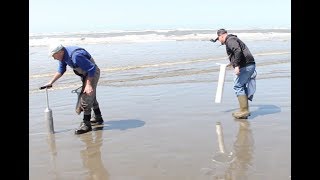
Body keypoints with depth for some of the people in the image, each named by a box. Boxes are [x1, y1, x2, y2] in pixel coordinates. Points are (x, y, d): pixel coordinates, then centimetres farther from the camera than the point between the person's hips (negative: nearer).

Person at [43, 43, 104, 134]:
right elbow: (61, 70, 11)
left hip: (92, 73, -10)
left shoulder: (75, 56, -34)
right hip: (84, 74, 10)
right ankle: (98, 118, 35)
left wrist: (88, 85, -29)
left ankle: (86, 124, -1)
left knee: (86, 98, -10)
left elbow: (91, 69, -30)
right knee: (91, 97, 20)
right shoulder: (63, 55, -4)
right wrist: (51, 82, 7)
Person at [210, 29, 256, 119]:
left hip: (245, 67, -10)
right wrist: (232, 63, 46)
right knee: (242, 86, 14)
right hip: (249, 65, 10)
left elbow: (238, 51, -25)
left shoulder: (230, 40, -8)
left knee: (238, 86, -8)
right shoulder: (232, 39, 24)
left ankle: (244, 111, -6)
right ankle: (245, 110, 20)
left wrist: (237, 66, -27)